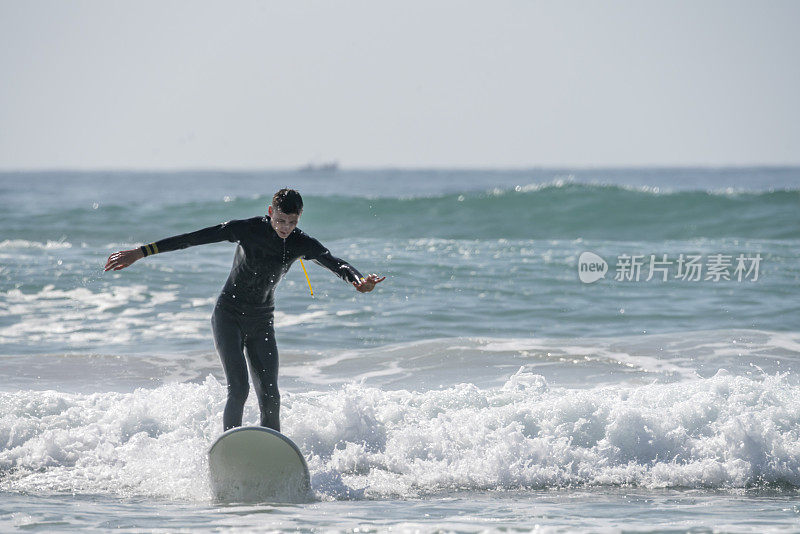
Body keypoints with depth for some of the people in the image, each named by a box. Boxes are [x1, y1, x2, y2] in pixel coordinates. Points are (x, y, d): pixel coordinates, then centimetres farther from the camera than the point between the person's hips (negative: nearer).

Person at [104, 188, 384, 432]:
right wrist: (141, 252, -19)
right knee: (238, 389, -19)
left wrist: (358, 280, -46)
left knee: (270, 398, -5)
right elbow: (193, 238, -17)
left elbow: (335, 263, -21)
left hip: (262, 323, 3)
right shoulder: (248, 229, -16)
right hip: (228, 316, -3)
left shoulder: (301, 244, -7)